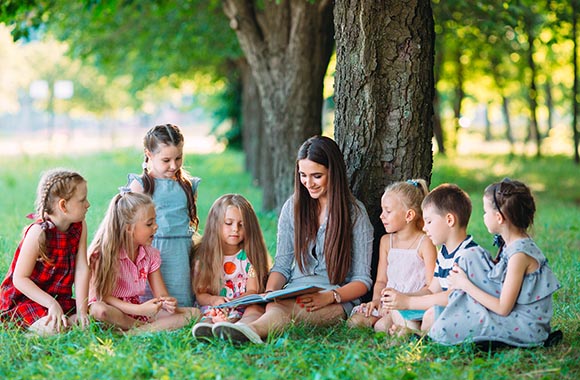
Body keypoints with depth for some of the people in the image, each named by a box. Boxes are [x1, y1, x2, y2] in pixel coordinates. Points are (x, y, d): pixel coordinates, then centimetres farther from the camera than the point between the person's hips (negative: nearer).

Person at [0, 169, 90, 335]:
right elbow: (20, 278, -20)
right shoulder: (39, 232, -22)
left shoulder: (80, 226, -4)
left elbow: (82, 269, -9)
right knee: (53, 327, -32)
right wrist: (52, 304, -28)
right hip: (23, 298, -6)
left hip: (59, 298, 6)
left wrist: (81, 310, -17)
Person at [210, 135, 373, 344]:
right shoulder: (293, 207, 13)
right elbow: (282, 265, 12)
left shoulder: (355, 213, 2)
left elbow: (362, 280, 0)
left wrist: (329, 296, -20)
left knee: (285, 307, -39)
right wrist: (270, 292, -11)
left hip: (339, 302, -3)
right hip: (294, 295, 4)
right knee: (274, 305, -37)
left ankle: (252, 329, -69)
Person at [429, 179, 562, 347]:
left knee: (443, 331, -21)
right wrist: (463, 280, 3)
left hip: (526, 327, -10)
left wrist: (466, 284, -12)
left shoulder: (520, 254, -23)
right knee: (468, 259, 6)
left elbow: (503, 308, -20)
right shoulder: (512, 243, 4)